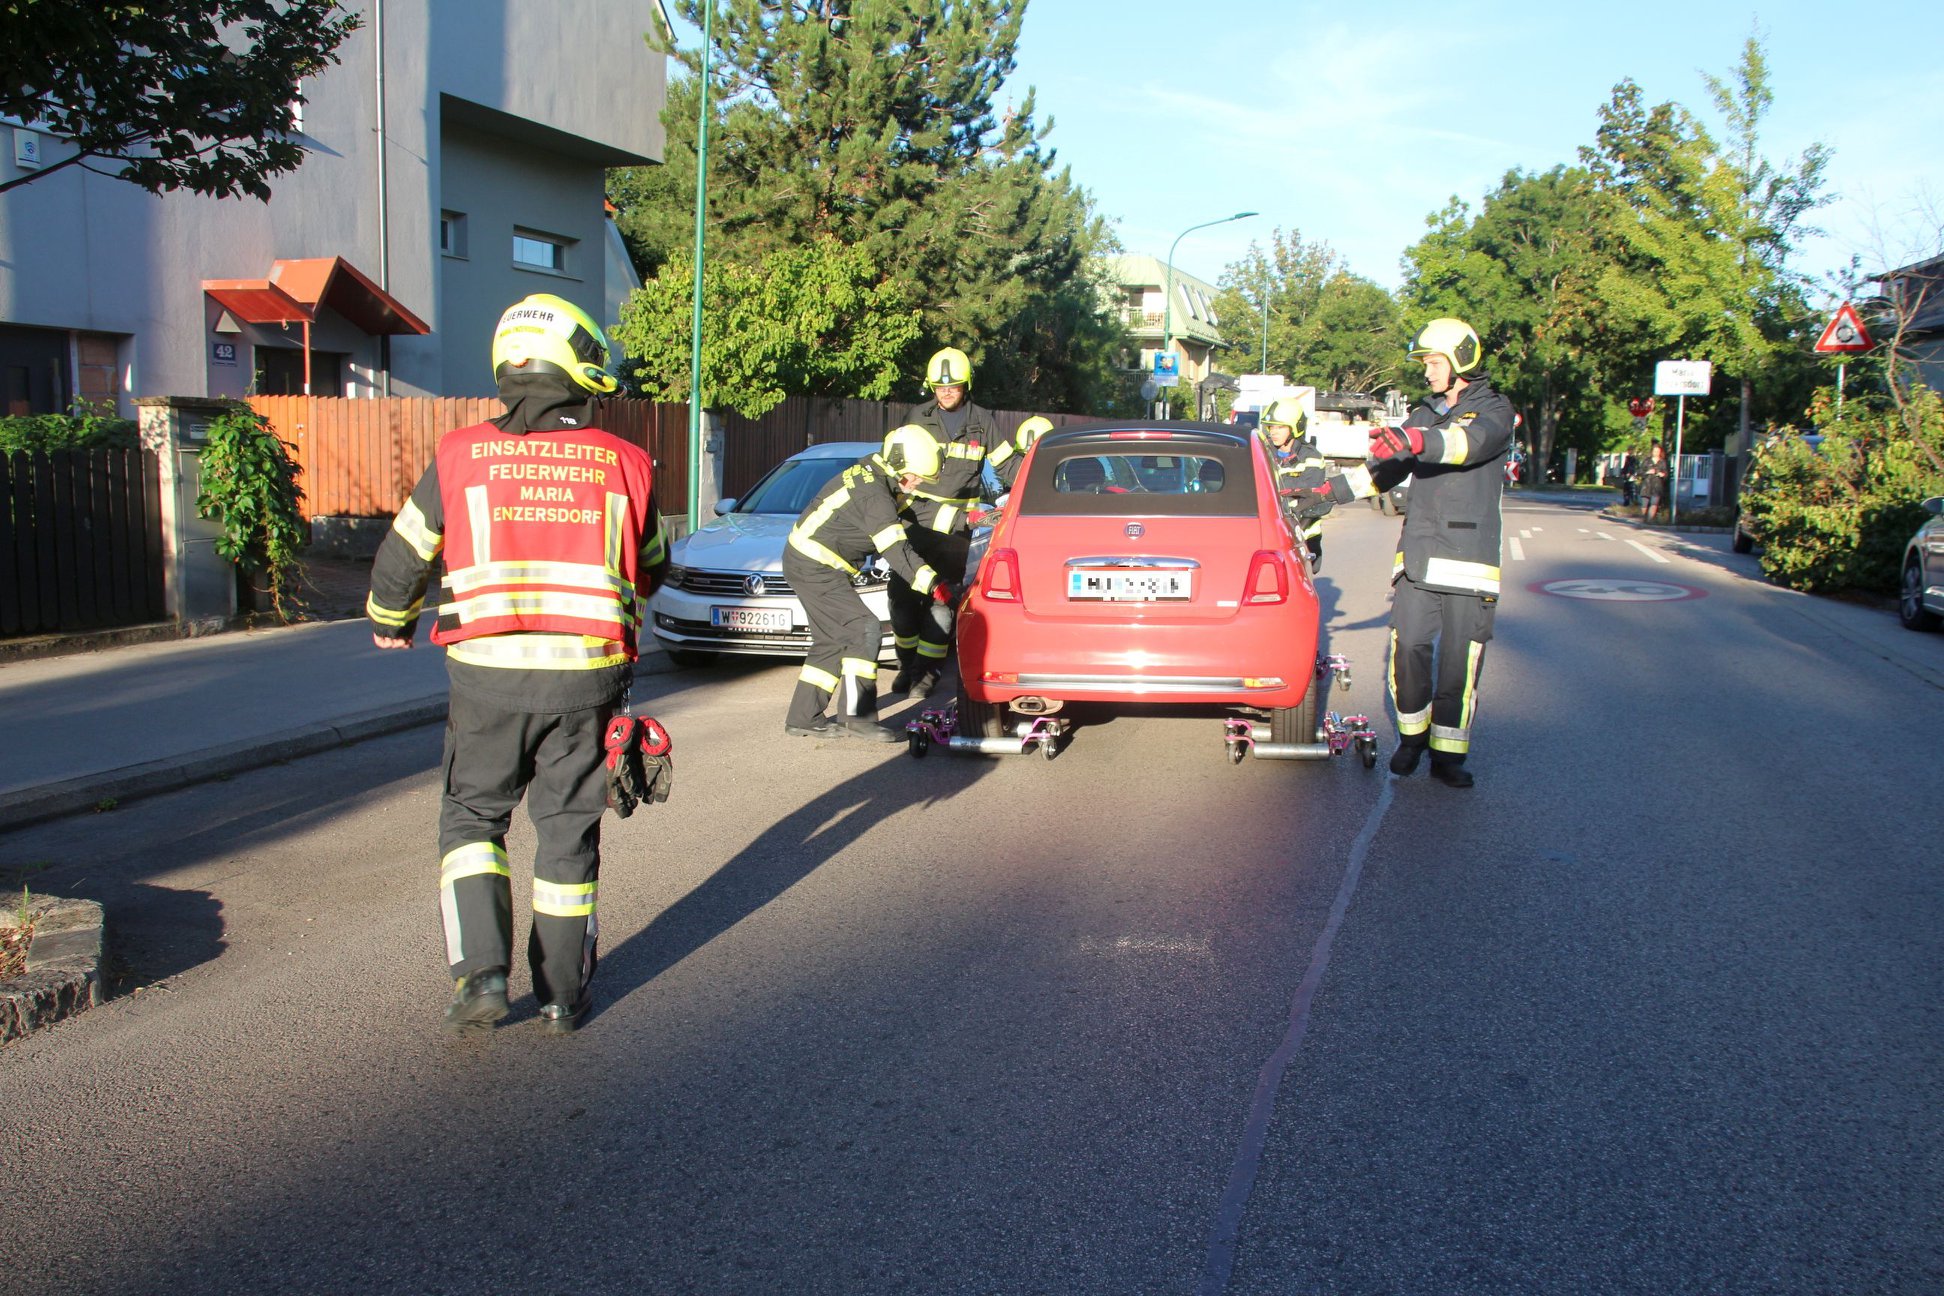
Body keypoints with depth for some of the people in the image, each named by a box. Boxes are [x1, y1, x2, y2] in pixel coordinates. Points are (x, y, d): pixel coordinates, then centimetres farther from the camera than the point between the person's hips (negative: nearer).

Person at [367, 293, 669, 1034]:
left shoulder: (459, 458, 0)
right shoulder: (624, 464, 1)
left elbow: (401, 561, 9)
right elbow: (651, 570, 14)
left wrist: (389, 623, 30)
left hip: (487, 677, -1)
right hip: (586, 679, 1)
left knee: (472, 817, 16)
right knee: (568, 830, 13)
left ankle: (480, 973, 4)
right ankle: (562, 994, 20)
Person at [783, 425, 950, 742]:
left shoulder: (872, 470, 5)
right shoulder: (874, 496, -24)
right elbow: (897, 552, -28)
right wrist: (932, 583, -28)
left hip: (805, 561, 10)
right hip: (815, 569, -10)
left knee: (832, 641, 14)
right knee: (864, 630, -13)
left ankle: (803, 718, 19)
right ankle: (860, 718, -12)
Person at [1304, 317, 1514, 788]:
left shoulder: (1494, 410, 2)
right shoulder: (1423, 417, 20)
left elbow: (1474, 441, -22)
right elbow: (1382, 467, 21)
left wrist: (1419, 442, -41)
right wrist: (1329, 490, 8)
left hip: (1469, 559, -4)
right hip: (1418, 554, 4)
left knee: (1459, 661, -3)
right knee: (1408, 650, -3)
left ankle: (1448, 753, 6)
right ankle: (1412, 737, 15)